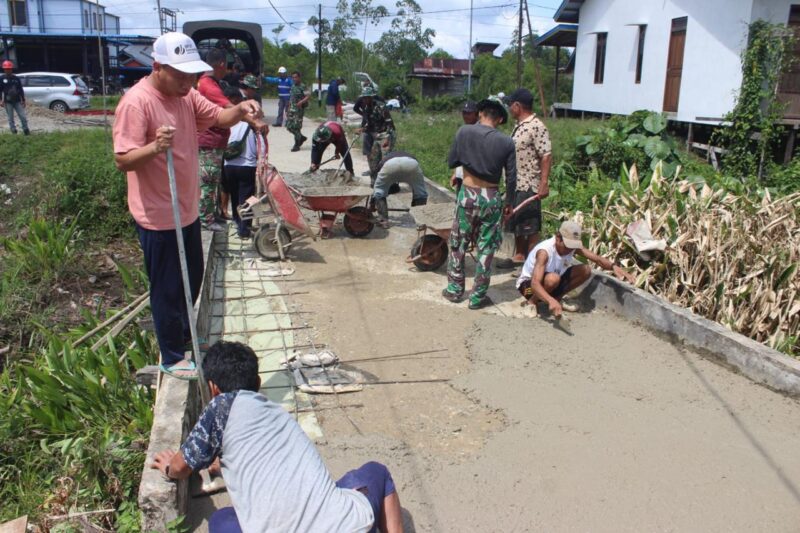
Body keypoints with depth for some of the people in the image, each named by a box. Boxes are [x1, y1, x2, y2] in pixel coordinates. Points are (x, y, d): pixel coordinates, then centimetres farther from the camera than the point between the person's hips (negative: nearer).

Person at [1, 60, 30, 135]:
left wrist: (23, 100, 11)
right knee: (11, 118, 2)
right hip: (8, 102, -2)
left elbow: (21, 90, 13)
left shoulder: (16, 79, 8)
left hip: (17, 101, 2)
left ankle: (26, 131, 12)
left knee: (23, 117, 0)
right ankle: (14, 132, 7)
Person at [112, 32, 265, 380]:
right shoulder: (136, 102, -22)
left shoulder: (186, 95, 3)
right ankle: (172, 358, 22)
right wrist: (155, 147, -42)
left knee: (192, 280, 23)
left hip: (187, 210, 9)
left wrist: (240, 110, -13)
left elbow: (217, 117, 8)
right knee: (167, 289, 5)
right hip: (158, 217, -9)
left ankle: (183, 334, 45)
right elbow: (123, 160, -24)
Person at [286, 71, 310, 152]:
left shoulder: (302, 87, -9)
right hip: (292, 109, 8)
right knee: (289, 126, 6)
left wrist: (301, 102, -33)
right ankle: (301, 137, 25)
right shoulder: (293, 86, 14)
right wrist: (288, 109, 18)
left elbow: (308, 96, -19)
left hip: (299, 109, -8)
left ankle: (297, 145, 4)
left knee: (296, 127, -7)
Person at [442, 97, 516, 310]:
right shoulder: (506, 142, -5)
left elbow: (451, 162, 2)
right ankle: (478, 297, 13)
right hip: (491, 198, 0)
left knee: (458, 244, 16)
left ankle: (454, 289, 24)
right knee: (485, 249, 8)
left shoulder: (464, 132, -6)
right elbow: (511, 178, -1)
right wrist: (509, 202, 13)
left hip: (467, 195, 0)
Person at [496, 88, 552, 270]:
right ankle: (519, 256, 32)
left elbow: (546, 156, -20)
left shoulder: (536, 127, -16)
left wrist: (544, 183, -25)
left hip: (529, 187, -9)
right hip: (515, 185, 9)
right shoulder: (519, 126, 11)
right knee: (515, 223, 18)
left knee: (530, 227, 0)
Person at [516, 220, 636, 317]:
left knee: (585, 270, -8)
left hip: (553, 281, 7)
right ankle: (531, 302, -13)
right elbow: (535, 283, -44)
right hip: (528, 284, -7)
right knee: (553, 278, -40)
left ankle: (557, 298, 6)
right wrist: (550, 301, -62)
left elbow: (597, 258, -13)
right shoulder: (545, 251, -34)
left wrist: (613, 267, -35)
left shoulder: (573, 246, -13)